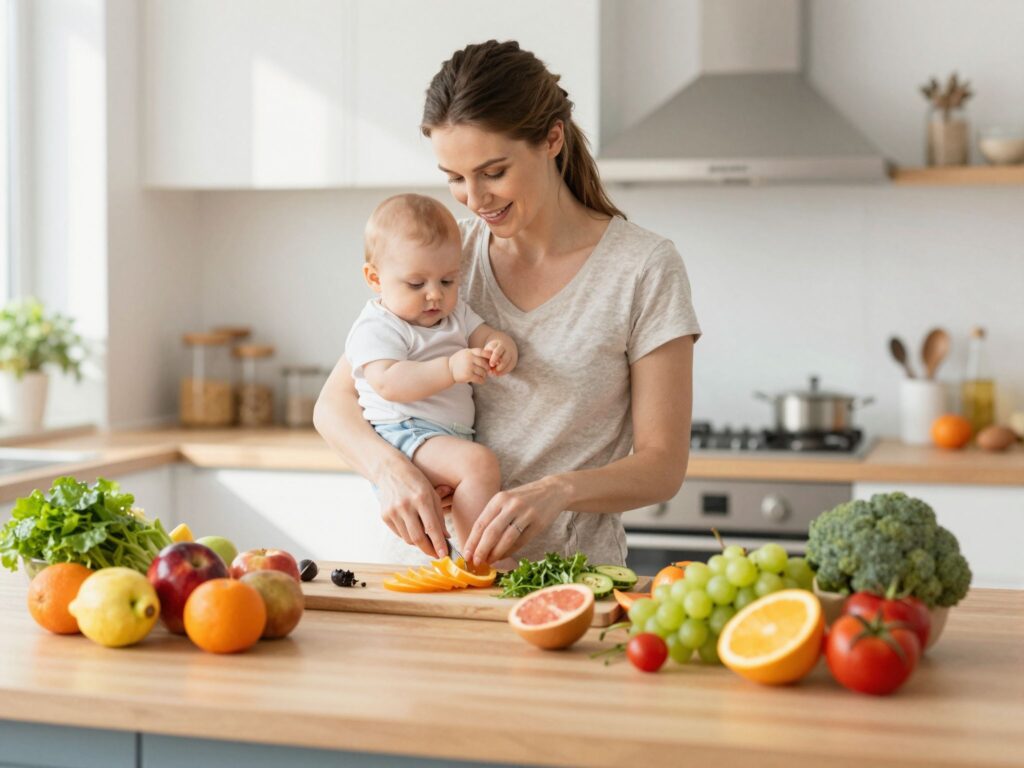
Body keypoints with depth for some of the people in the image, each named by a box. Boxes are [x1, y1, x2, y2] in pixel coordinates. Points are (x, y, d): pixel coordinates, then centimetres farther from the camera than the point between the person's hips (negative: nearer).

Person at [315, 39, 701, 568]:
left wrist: (557, 492, -24)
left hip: (572, 578, -2)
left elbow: (662, 465, -4)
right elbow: (334, 403, 6)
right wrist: (389, 466, -16)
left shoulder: (644, 268, -4)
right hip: (448, 559, 2)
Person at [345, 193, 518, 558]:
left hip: (454, 438, 10)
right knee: (479, 462, -31)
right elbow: (388, 383, -24)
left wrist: (502, 350, -16)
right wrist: (450, 369, -36)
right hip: (402, 436, -9)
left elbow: (487, 336, 10)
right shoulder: (376, 328, -9)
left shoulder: (456, 314, 18)